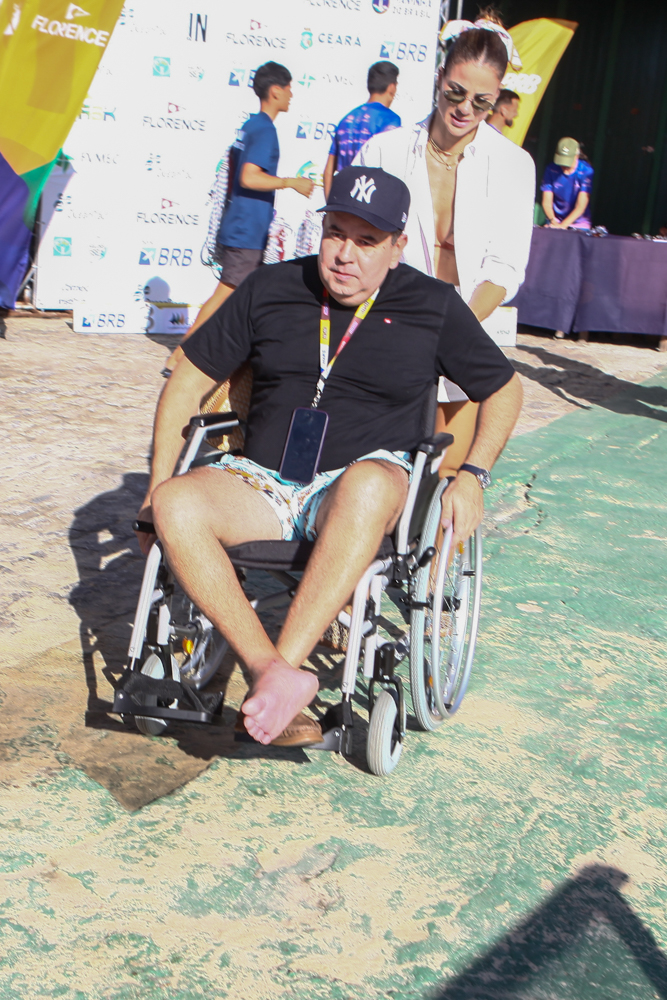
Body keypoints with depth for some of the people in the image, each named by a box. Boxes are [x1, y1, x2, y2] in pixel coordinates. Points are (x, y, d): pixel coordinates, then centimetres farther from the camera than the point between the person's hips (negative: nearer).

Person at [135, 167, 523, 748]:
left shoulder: (433, 306, 7)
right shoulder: (270, 289, 10)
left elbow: (504, 390, 16)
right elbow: (189, 379, 15)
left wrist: (473, 476, 1)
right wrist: (158, 484, 6)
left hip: (364, 488, -2)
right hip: (261, 483, 3)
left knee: (368, 482, -40)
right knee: (176, 505, -29)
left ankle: (284, 664, -41)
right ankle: (275, 676, -35)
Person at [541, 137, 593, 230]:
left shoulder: (587, 171, -10)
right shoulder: (552, 169, -2)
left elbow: (581, 206, -15)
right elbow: (546, 202, -3)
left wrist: (562, 225, -25)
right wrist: (553, 221, -21)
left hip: (579, 223, -2)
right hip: (555, 221, 2)